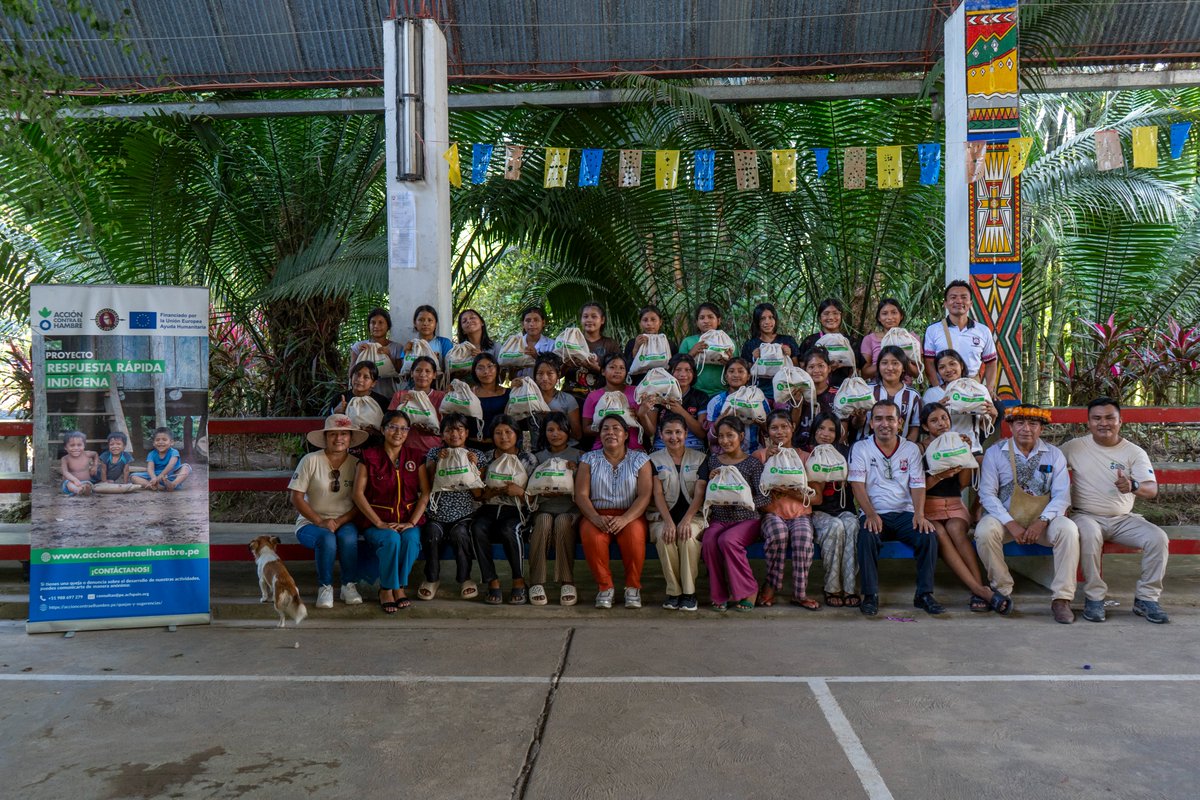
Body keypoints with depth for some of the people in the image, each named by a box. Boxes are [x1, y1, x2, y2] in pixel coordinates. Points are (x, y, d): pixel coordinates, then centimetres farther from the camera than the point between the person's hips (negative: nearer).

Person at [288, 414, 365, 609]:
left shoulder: (356, 464, 1)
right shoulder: (311, 461, -6)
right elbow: (296, 497, -8)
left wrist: (340, 522, -17)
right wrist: (320, 521, -18)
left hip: (344, 522, 2)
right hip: (311, 522, -2)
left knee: (348, 537, -32)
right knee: (327, 539, -34)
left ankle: (349, 585, -12)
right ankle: (325, 587, -13)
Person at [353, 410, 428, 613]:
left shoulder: (416, 456, 10)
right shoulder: (369, 456, 3)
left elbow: (425, 493, 4)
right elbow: (358, 493, -4)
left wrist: (411, 522, -10)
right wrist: (379, 523, -13)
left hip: (408, 521, 2)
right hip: (377, 522, -2)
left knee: (411, 539, -31)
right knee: (391, 539, -33)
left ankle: (399, 587, -10)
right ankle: (386, 589, -12)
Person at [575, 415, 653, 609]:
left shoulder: (640, 459, 7)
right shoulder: (589, 459, 10)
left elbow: (645, 495, -5)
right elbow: (581, 494, 0)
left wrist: (625, 519, -22)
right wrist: (596, 518, -20)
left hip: (630, 515, -1)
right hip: (597, 515, 1)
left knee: (634, 534, -34)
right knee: (591, 534, -33)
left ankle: (633, 587, -14)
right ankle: (604, 586, -14)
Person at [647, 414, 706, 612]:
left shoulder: (699, 458, 9)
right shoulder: (655, 460, 9)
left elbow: (700, 494, -1)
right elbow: (658, 494, -2)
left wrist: (686, 520, -17)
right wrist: (668, 522, -18)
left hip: (692, 515, 0)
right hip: (663, 516, 0)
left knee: (687, 536, -33)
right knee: (664, 536, -33)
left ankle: (689, 592, -23)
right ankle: (674, 592, -21)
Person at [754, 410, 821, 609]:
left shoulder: (804, 457, 12)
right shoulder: (760, 455, 10)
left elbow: (817, 496, 4)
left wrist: (792, 491, -12)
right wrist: (767, 460, -11)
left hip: (800, 513, 1)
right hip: (771, 512, -1)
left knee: (803, 537, -33)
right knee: (778, 534, -35)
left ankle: (800, 593, -19)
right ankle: (770, 586, -17)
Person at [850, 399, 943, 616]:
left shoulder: (911, 449, 10)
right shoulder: (861, 448, 3)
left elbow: (918, 485, 2)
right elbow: (857, 484, -7)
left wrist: (919, 513, -18)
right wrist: (870, 514, -23)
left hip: (905, 513, 2)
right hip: (874, 514, -2)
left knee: (928, 535, -26)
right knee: (867, 536, -33)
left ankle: (924, 594, -10)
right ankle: (870, 595, -21)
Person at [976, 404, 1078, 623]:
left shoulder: (1054, 454, 5)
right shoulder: (995, 453, 0)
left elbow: (1062, 495, -3)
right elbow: (987, 493, -6)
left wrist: (1042, 522, -20)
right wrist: (1011, 524, -18)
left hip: (1042, 520, 1)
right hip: (1005, 518, -1)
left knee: (1068, 529, -30)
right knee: (985, 530, -32)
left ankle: (1062, 598, -20)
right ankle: (1002, 590, -11)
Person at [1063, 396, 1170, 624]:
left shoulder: (1134, 452, 2)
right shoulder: (1075, 447, 2)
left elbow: (1152, 490, -10)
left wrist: (1133, 486, -35)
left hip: (1124, 519, 2)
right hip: (1087, 516, -2)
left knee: (1158, 537, -23)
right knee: (1089, 535, -35)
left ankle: (1146, 599, -7)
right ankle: (1094, 597, -21)